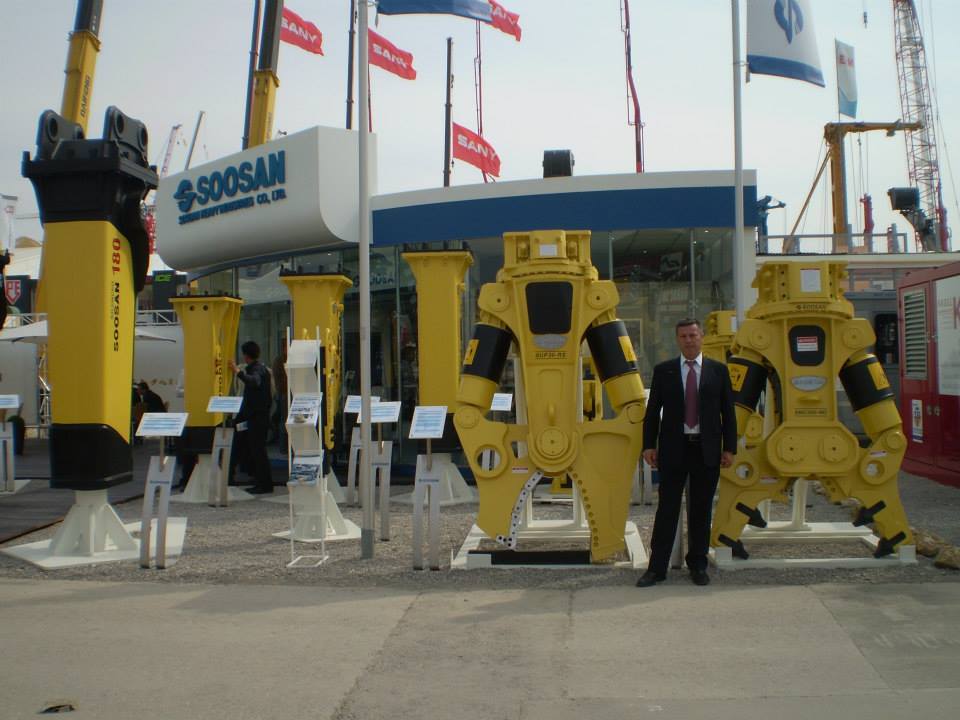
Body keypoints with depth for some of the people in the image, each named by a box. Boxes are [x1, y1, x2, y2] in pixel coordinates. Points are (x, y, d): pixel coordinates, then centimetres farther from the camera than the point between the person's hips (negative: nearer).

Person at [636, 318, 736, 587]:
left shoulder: (718, 370, 6)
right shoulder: (663, 371, 5)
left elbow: (728, 411, 6)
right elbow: (652, 410, 5)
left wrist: (729, 448, 0)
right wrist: (649, 445, -2)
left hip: (707, 450, 1)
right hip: (673, 449, -1)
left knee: (701, 510, 7)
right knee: (667, 509, 2)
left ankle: (698, 565, 19)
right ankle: (657, 567, 6)